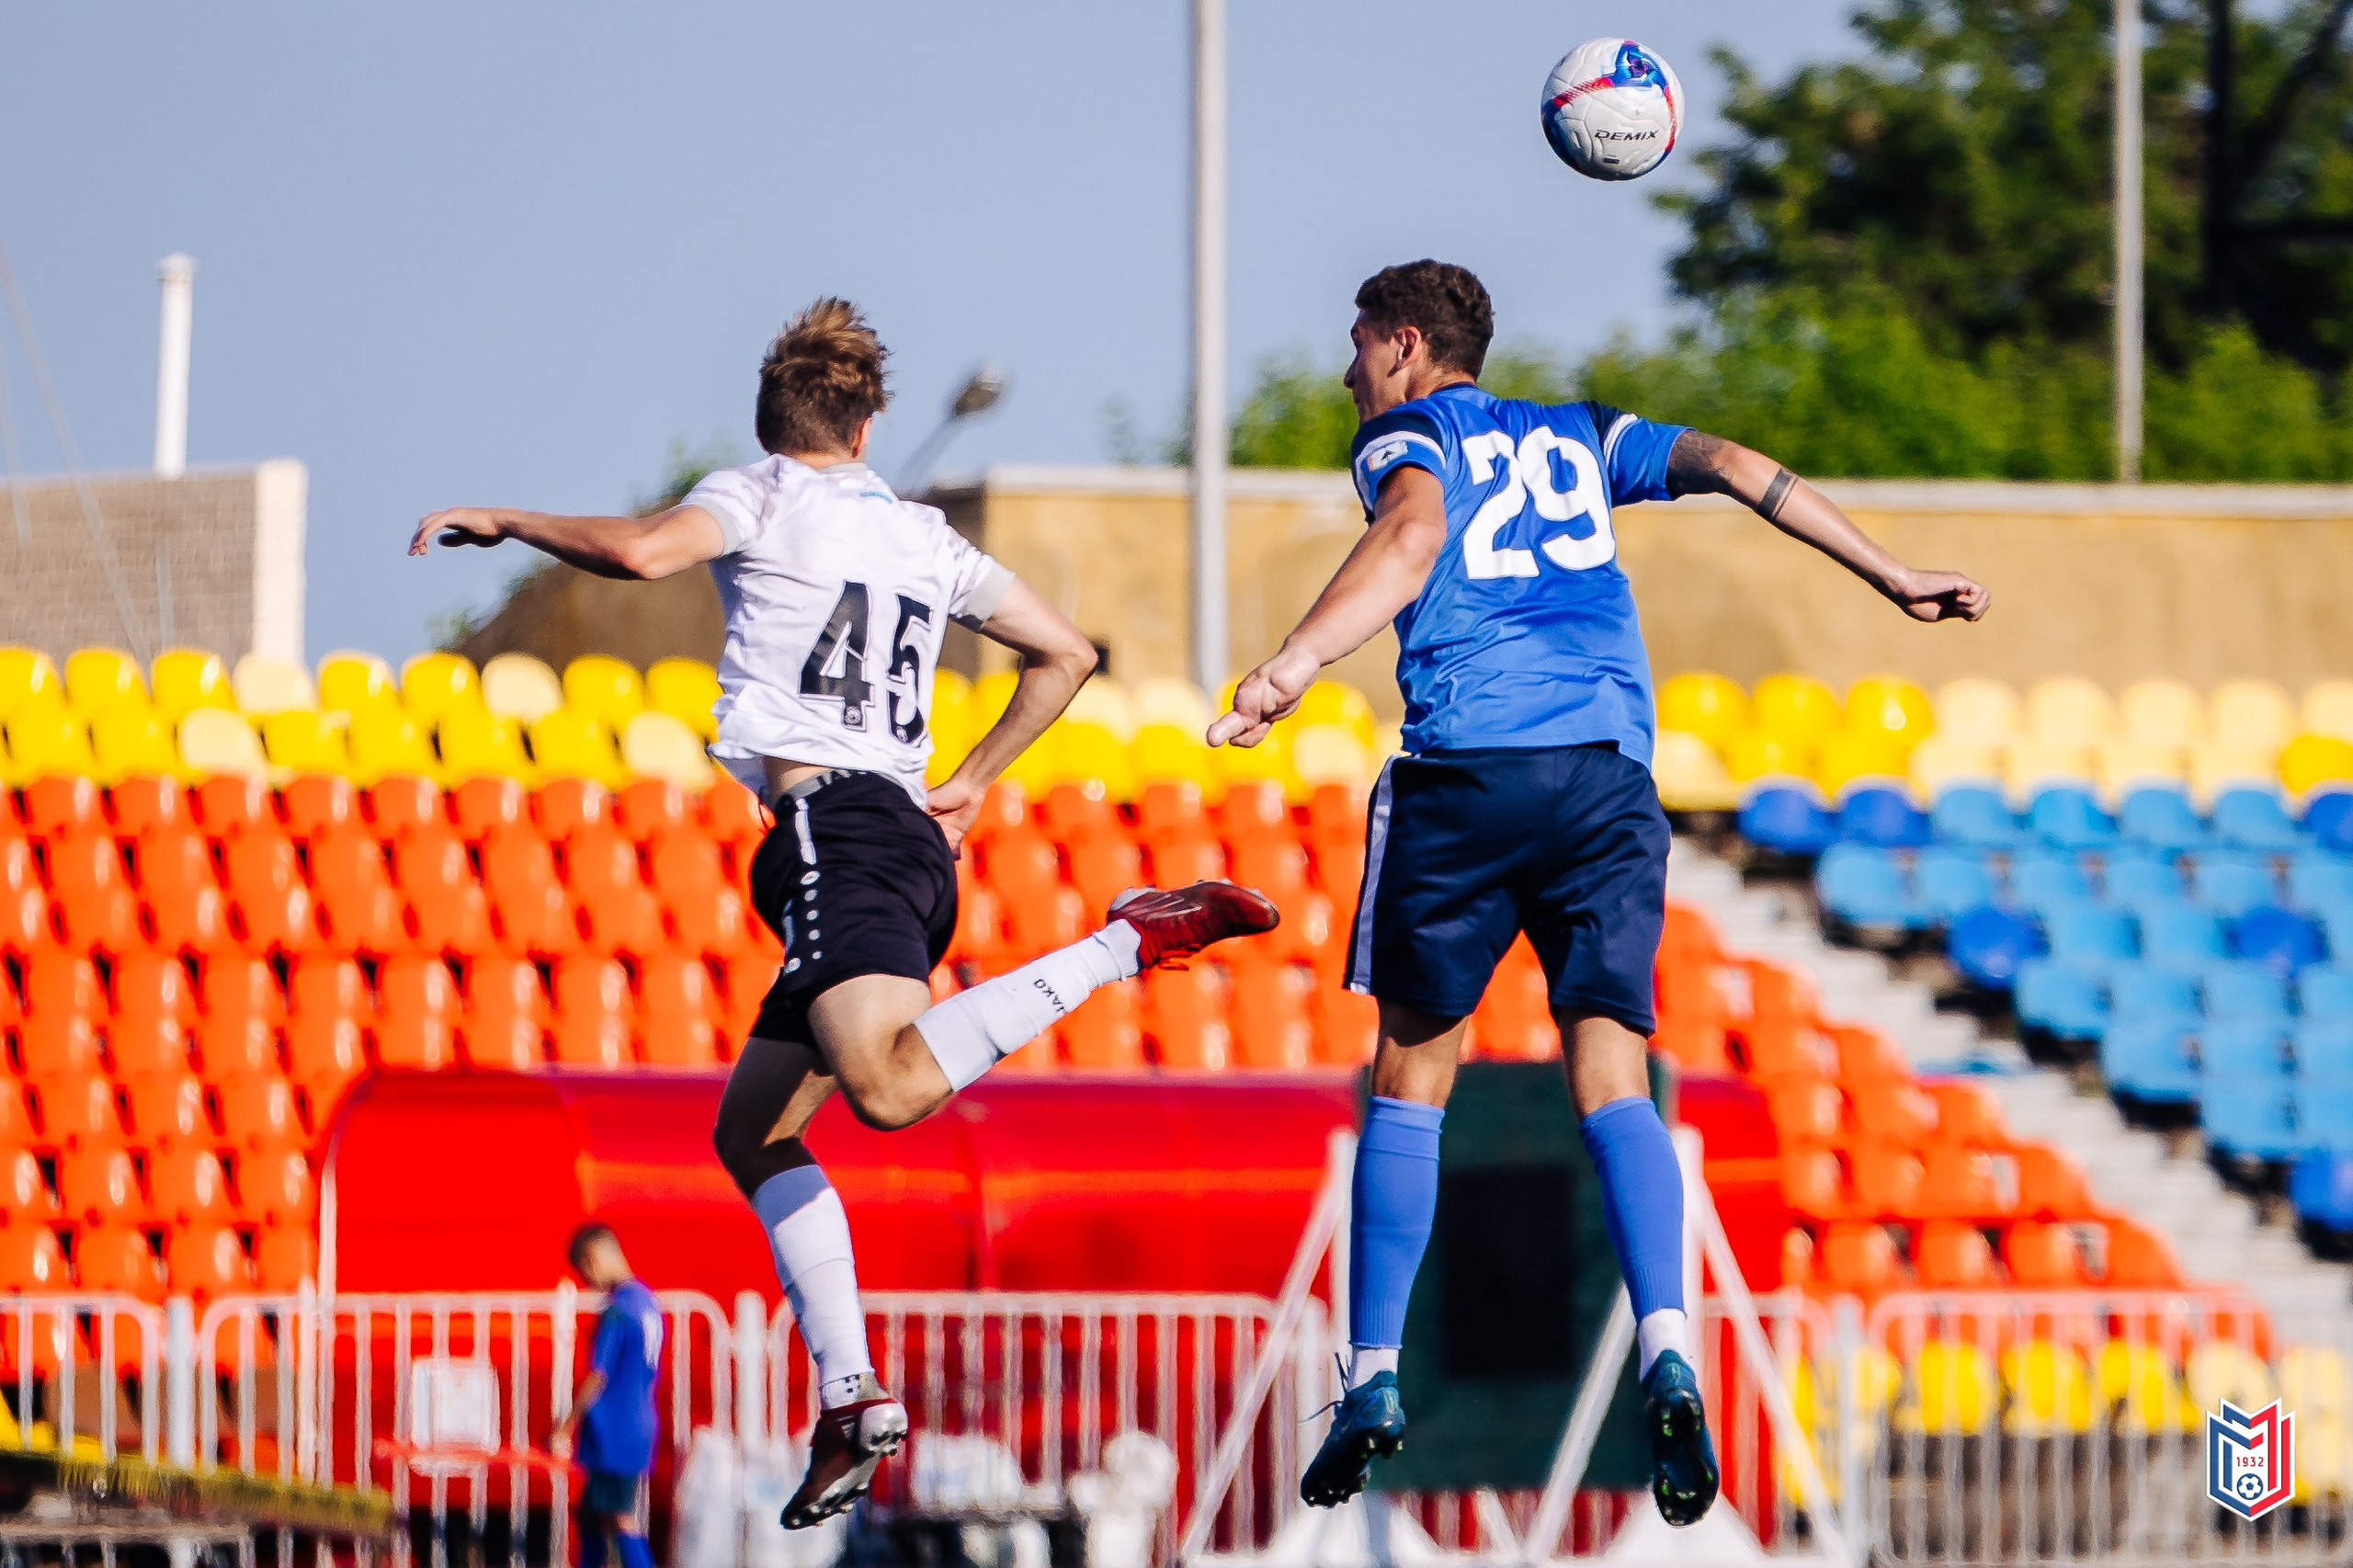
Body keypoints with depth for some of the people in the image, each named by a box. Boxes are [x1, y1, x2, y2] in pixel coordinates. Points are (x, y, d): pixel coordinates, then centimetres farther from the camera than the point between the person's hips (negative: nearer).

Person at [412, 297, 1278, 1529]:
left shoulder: (762, 495, 6)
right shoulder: (925, 539, 25)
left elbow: (640, 550, -13)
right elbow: (1066, 653, 30)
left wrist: (501, 523, 2)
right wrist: (971, 784, 37)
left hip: (835, 828, -8)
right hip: (908, 841, 8)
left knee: (886, 1085, -31)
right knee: (751, 1132, 13)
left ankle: (1126, 943, -28)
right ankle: (851, 1401, 3)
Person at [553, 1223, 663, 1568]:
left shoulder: (616, 1311, -17)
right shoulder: (647, 1301, 12)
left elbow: (598, 1377, -19)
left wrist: (564, 1429, -13)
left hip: (613, 1433, -9)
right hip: (639, 1429, 9)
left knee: (621, 1520, -5)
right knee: (590, 1512, 17)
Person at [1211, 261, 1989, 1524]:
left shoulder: (1405, 435, 10)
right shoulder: (1577, 436, 25)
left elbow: (1414, 532, -12)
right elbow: (1729, 467, 14)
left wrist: (1292, 666, -26)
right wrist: (1894, 580, 15)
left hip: (1464, 769, -3)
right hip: (1609, 776, 3)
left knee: (1411, 1072, 10)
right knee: (1609, 1074, -3)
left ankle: (1372, 1377, 7)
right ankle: (1667, 1350, -27)